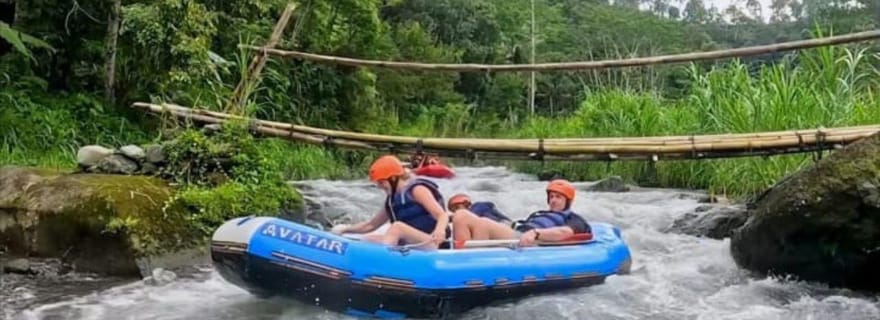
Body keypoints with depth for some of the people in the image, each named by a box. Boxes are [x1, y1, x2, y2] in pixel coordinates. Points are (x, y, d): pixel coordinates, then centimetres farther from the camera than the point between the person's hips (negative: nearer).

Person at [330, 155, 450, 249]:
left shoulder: (417, 189, -4)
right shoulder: (392, 200, 17)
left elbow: (442, 215, -15)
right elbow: (370, 225, 27)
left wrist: (440, 230, -37)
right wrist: (345, 229, 13)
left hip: (431, 245, -8)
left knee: (397, 227, -29)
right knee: (369, 240, -2)